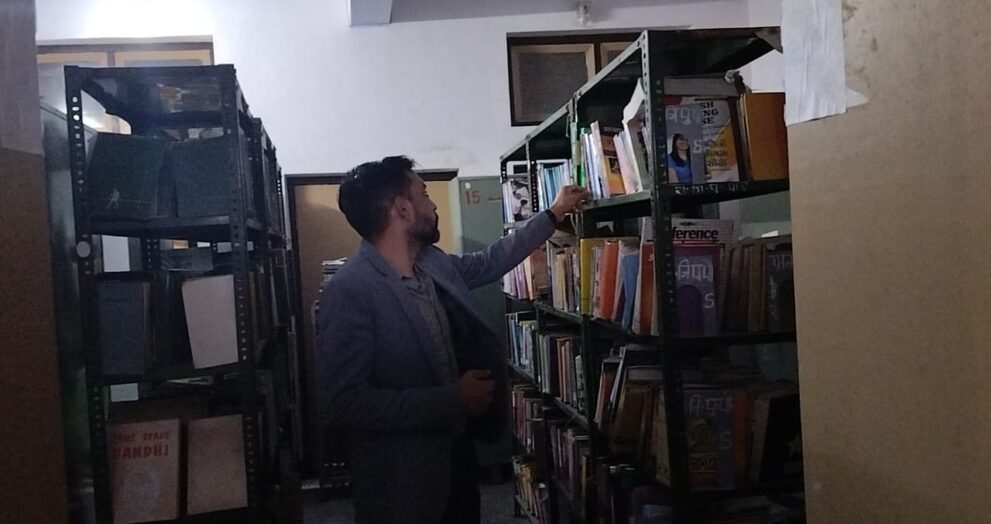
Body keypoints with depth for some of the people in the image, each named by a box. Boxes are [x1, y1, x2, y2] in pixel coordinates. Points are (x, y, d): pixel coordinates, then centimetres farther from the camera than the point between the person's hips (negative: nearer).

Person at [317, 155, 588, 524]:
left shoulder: (434, 263, 1)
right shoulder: (350, 291, -22)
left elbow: (490, 262, 21)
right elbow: (343, 403, -26)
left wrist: (553, 215, 25)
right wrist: (452, 399, -25)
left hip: (457, 452, 8)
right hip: (399, 480, -8)